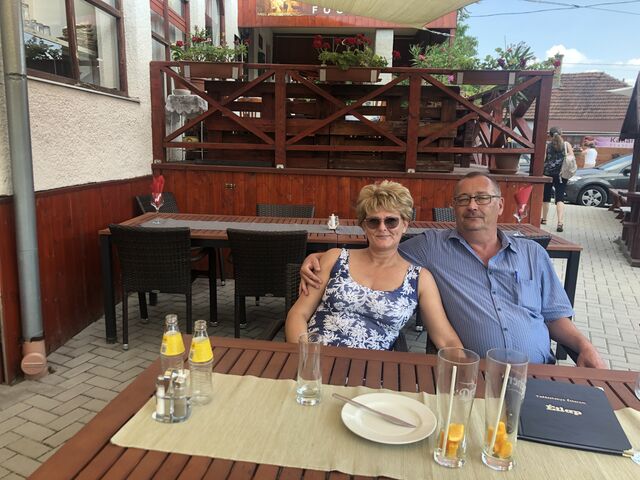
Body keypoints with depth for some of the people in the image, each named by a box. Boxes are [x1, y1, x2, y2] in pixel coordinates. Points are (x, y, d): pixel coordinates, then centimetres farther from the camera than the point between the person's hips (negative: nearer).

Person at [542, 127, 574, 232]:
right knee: (560, 198, -5)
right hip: (561, 175, 0)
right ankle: (560, 222, -20)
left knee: (546, 197, 16)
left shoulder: (547, 146, -3)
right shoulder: (567, 145, 1)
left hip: (548, 174, 0)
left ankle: (544, 219, 31)